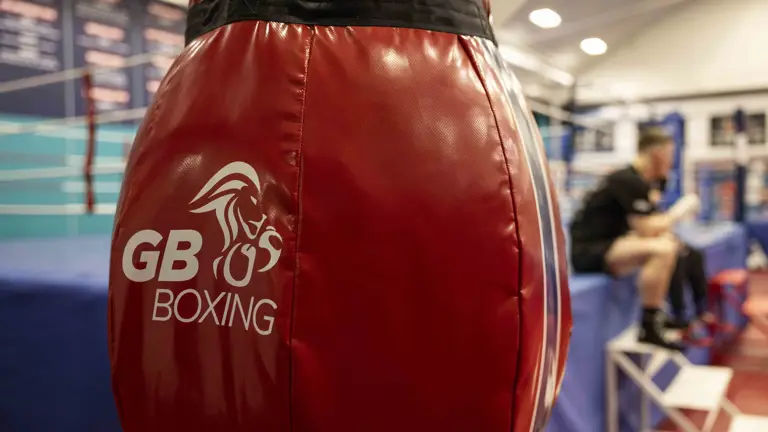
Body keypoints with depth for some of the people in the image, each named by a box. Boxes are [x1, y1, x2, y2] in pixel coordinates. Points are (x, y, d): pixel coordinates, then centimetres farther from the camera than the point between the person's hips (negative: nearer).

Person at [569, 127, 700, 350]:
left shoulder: (635, 180, 14)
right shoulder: (629, 181, -16)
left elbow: (648, 226, 16)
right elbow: (647, 229, -20)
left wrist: (670, 217, -1)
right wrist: (678, 212, -6)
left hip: (603, 245, 11)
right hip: (589, 251, -11)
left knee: (669, 243, 14)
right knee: (662, 250, -27)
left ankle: (657, 315, 18)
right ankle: (649, 328, -19)